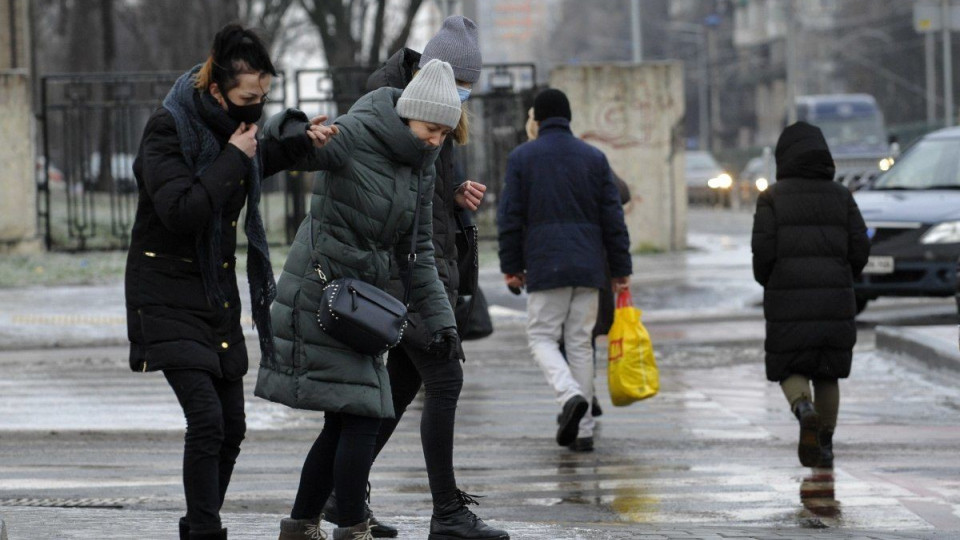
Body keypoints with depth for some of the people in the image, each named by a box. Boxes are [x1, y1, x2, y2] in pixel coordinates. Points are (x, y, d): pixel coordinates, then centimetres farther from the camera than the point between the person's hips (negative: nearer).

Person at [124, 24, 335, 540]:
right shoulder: (168, 128, -18)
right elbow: (180, 211, -30)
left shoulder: (237, 121, 5)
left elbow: (256, 165, 28)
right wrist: (234, 158, -23)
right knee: (206, 420, -19)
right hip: (169, 297, -8)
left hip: (219, 293, 8)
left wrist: (300, 141, 10)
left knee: (231, 428, 8)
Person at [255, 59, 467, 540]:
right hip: (320, 289, -8)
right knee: (359, 417, -10)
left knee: (346, 421, 8)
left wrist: (440, 320, 9)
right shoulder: (355, 136, -13)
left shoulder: (420, 167, 10)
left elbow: (418, 251, 14)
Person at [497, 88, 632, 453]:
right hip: (588, 267, 3)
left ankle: (570, 394, -23)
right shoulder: (594, 158, 8)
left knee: (542, 338, 5)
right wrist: (621, 269, 11)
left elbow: (510, 217, -2)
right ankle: (582, 430, 6)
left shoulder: (522, 157, 0)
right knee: (580, 342, 8)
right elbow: (613, 218, 7)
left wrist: (511, 267, 6)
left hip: (545, 266, -3)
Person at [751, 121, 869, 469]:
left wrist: (767, 282, 10)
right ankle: (825, 446, 15)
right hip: (835, 298, 2)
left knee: (792, 371, 8)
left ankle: (805, 410, -23)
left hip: (788, 300, -2)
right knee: (827, 374, 15)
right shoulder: (840, 196, 6)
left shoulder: (773, 197, -1)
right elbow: (860, 247, 1)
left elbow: (764, 248, -9)